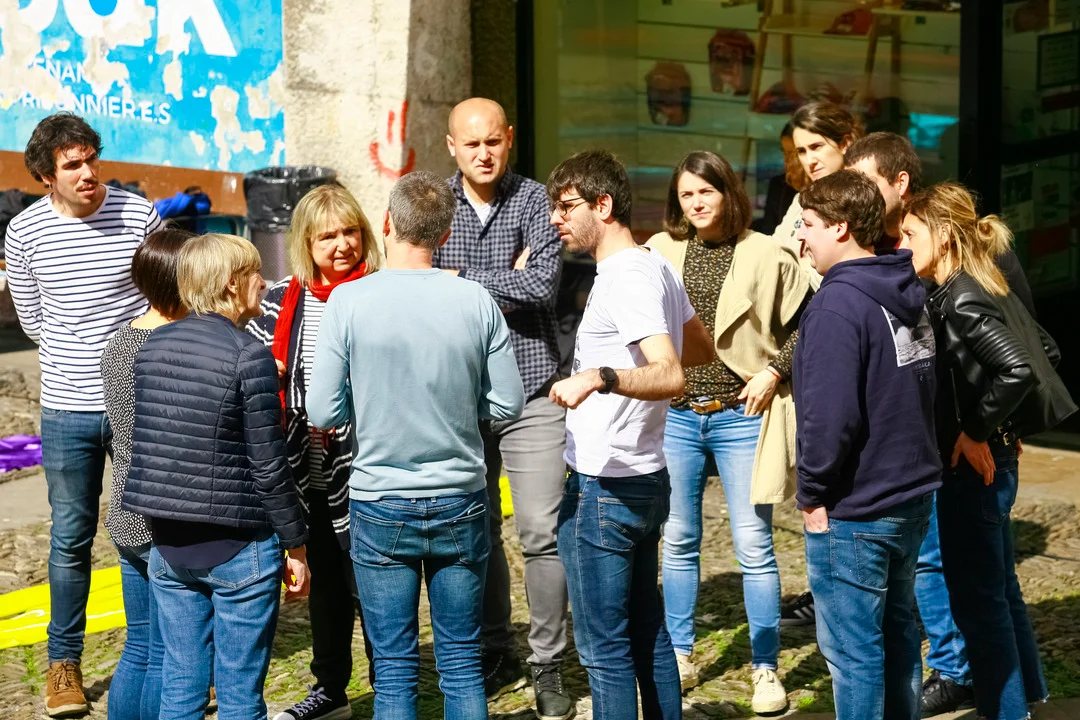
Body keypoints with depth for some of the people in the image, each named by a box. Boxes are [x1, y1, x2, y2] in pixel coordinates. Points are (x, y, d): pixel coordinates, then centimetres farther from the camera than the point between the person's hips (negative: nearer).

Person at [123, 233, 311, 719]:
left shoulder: (153, 346, 4)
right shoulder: (249, 355, -14)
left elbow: (141, 444, 10)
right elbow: (268, 466, -13)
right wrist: (296, 546, -4)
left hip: (168, 545, 6)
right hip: (238, 548, -6)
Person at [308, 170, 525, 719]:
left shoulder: (349, 301, -10)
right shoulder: (476, 301, -5)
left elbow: (323, 412, -9)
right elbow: (507, 405, 0)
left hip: (382, 508, -2)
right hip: (460, 503, 2)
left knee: (394, 668, 6)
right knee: (462, 661, 11)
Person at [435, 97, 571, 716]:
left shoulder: (535, 200, -2)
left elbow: (544, 287, -15)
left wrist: (462, 281, -11)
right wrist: (505, 282, -12)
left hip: (530, 387, -3)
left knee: (542, 531, -3)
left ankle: (549, 667, 8)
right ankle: (497, 656, 25)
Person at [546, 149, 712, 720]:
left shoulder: (628, 278, -19)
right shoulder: (656, 266, 11)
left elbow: (671, 376, -31)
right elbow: (702, 349, 24)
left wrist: (599, 376, -46)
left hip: (603, 488, -10)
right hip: (645, 480, 10)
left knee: (604, 647, -4)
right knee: (647, 633, 17)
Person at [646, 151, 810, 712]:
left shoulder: (766, 256, -4)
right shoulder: (660, 252, 5)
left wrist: (774, 372, -8)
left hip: (740, 415, -3)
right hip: (674, 415, 3)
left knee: (753, 546, -1)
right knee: (678, 541, 12)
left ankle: (766, 670, 8)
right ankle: (680, 658, 25)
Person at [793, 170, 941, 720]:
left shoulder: (838, 305, -20)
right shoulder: (908, 294, 7)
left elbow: (829, 415, -24)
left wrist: (812, 493, -12)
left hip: (854, 509, -9)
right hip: (911, 494, 9)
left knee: (852, 650, 1)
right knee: (895, 632, 19)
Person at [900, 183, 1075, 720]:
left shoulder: (960, 302, -19)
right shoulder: (987, 288, 9)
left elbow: (1020, 369, -30)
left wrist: (978, 430, -20)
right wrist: (1005, 422, 15)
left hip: (974, 464, -10)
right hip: (993, 457, 10)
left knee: (976, 598, 0)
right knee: (999, 591, 19)